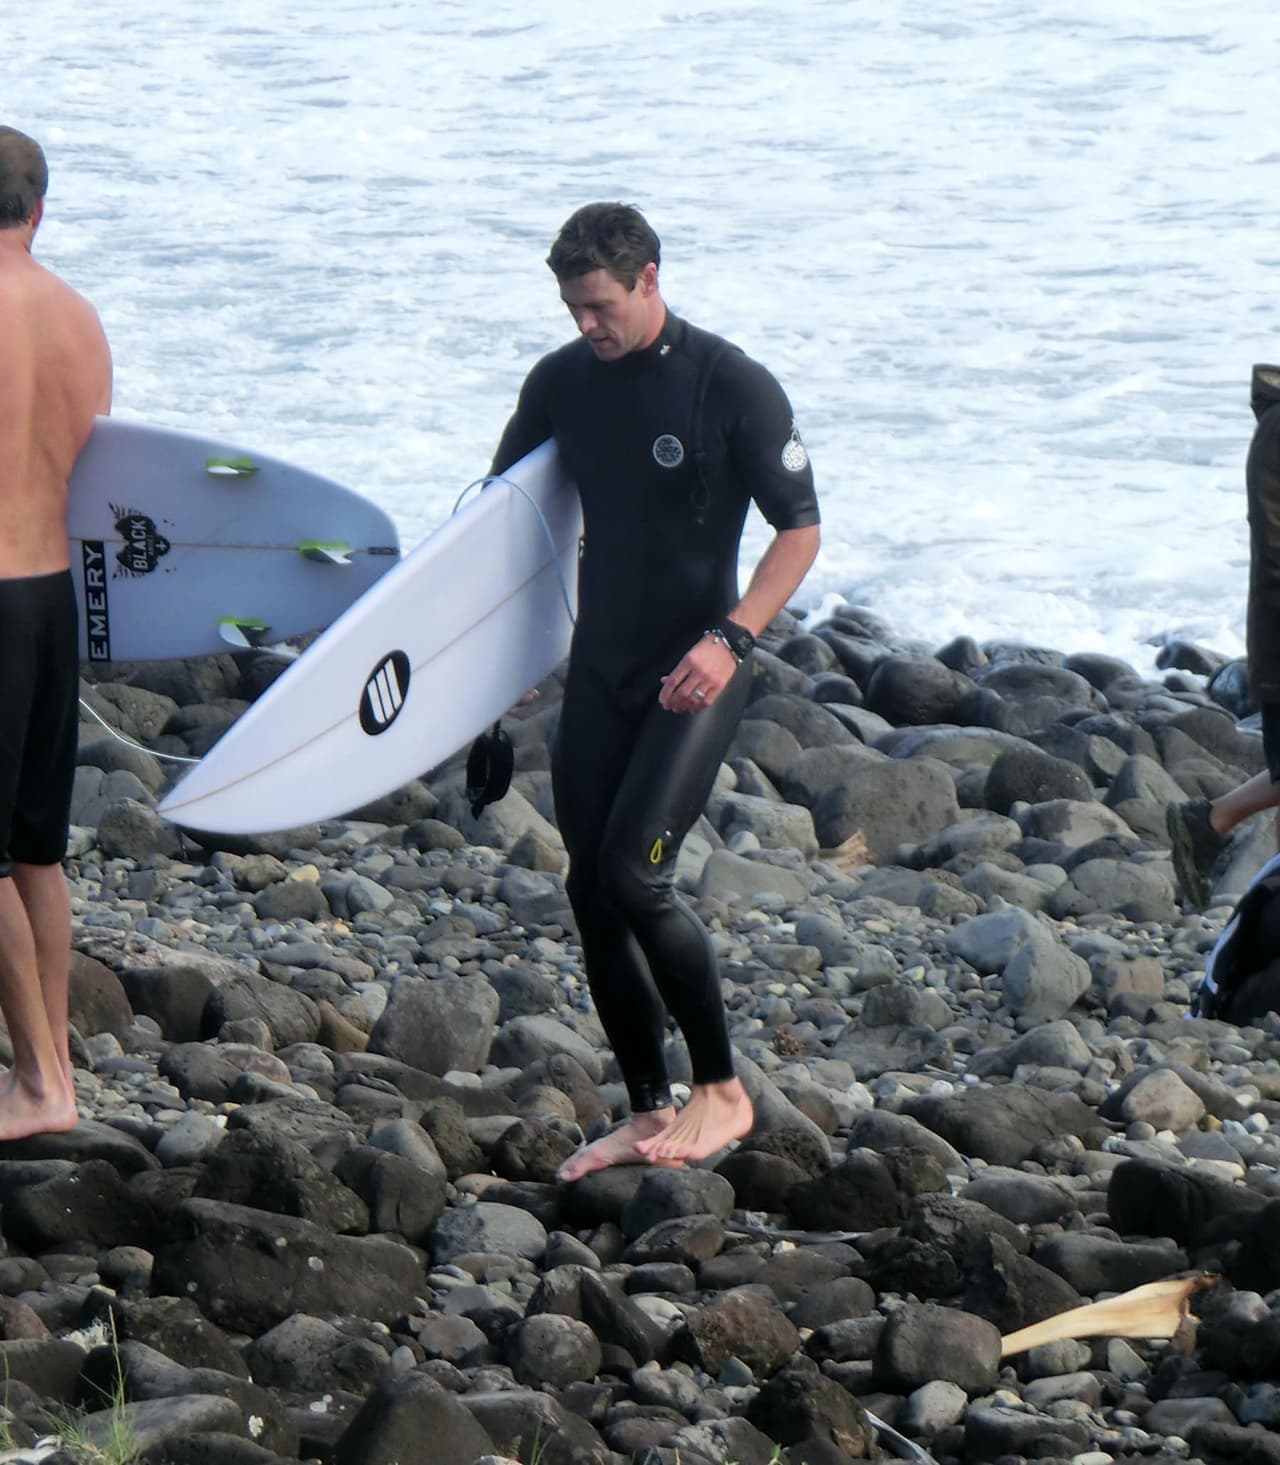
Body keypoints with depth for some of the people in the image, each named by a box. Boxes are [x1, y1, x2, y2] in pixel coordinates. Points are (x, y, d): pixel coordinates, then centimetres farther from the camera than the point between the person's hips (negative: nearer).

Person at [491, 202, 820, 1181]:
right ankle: (649, 1115, 15)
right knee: (592, 893, 4)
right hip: (600, 668, 6)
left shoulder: (733, 387, -11)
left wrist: (731, 638, -21)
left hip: (695, 674, -6)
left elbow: (800, 529, -8)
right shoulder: (561, 383, 5)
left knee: (635, 876, -18)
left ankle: (723, 1091, -2)